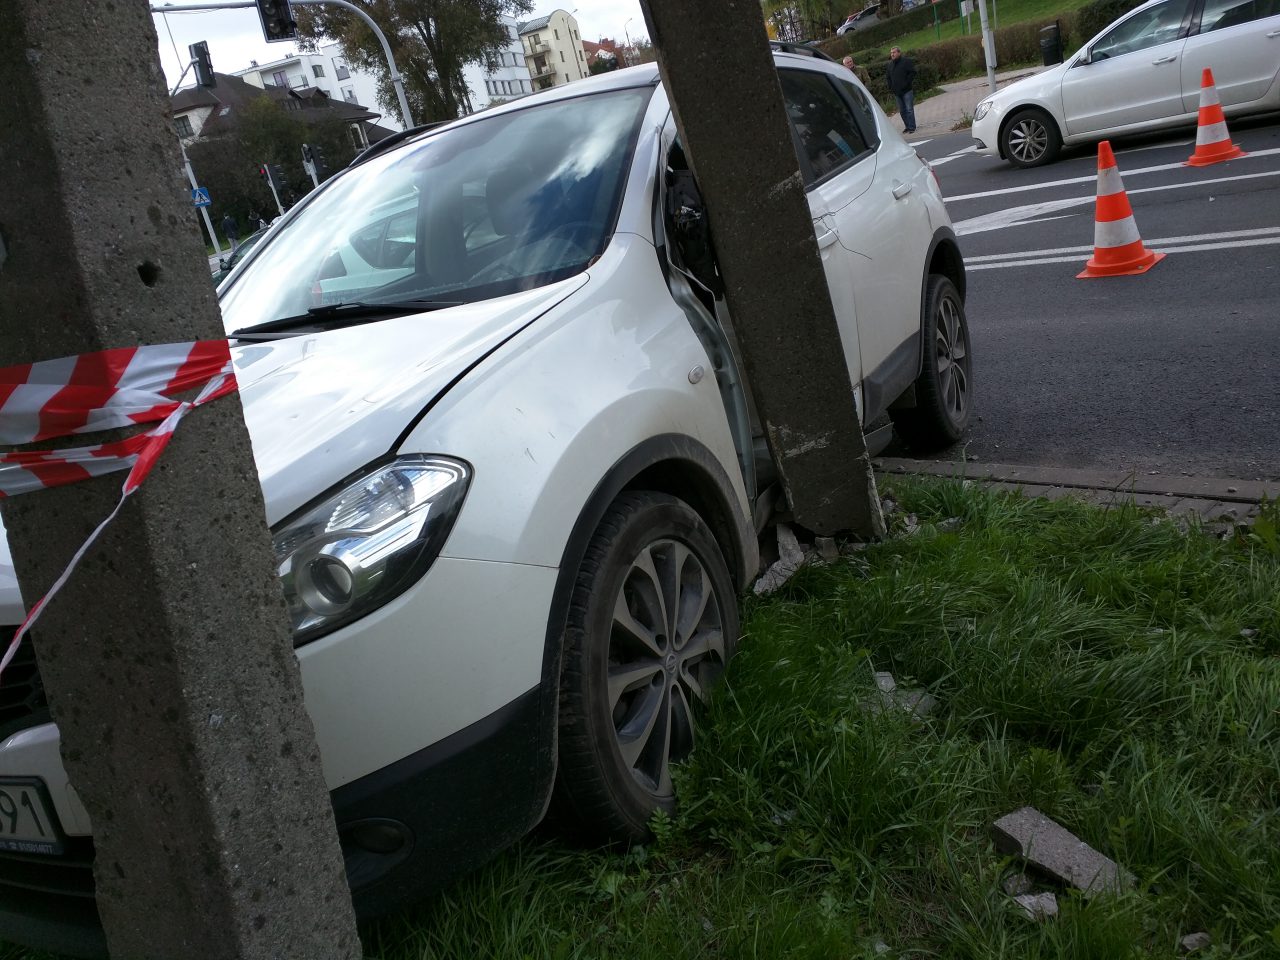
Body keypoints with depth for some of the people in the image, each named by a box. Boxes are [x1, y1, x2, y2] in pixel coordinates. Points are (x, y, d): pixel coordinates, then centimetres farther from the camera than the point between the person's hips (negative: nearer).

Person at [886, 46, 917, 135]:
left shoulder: (906, 61, -5)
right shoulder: (890, 64, 12)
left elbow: (912, 73, -8)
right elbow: (888, 76, 21)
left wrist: (907, 83, -15)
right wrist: (891, 87, 9)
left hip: (907, 91, -6)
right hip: (896, 92, 6)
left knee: (909, 109, -6)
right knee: (902, 111, 10)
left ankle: (911, 127, -3)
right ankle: (907, 126, 19)